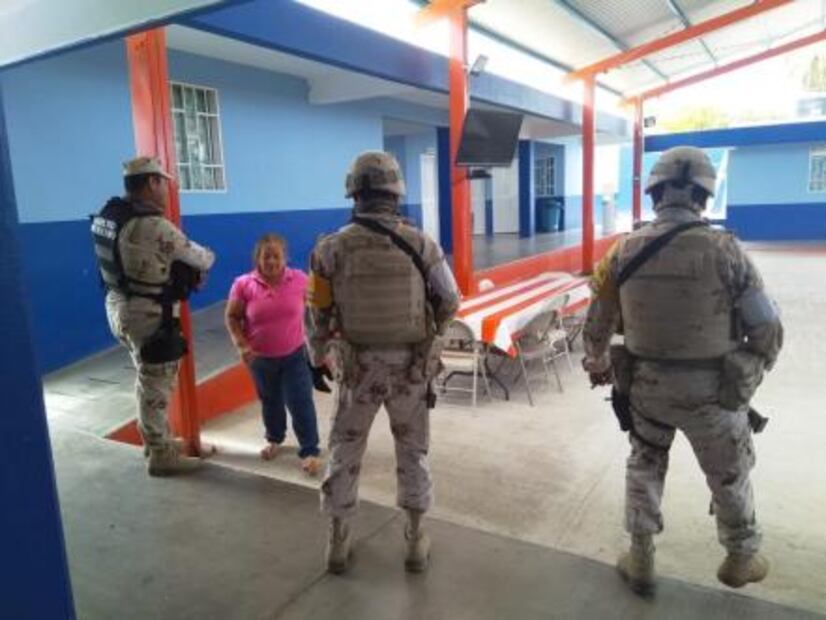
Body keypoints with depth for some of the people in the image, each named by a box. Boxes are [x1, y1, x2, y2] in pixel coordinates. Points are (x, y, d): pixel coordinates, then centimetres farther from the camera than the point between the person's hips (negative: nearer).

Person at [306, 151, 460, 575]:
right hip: (411, 367, 0)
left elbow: (318, 316, -2)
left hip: (357, 368, 0)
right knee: (412, 452, 18)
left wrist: (318, 360, 15)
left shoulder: (331, 249, -11)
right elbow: (449, 303, -1)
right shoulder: (420, 244, -11)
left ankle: (338, 543, 30)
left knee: (345, 453, 17)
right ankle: (415, 542, 29)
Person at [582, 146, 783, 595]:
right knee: (730, 476, 22)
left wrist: (599, 364, 22)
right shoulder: (723, 249, -17)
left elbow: (597, 325, 2)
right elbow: (767, 329, -9)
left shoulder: (624, 251, -8)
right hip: (713, 390, -1)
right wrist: (755, 369, 12)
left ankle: (641, 562, 32)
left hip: (646, 386, 2)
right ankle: (740, 558, 44)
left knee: (644, 469, 22)